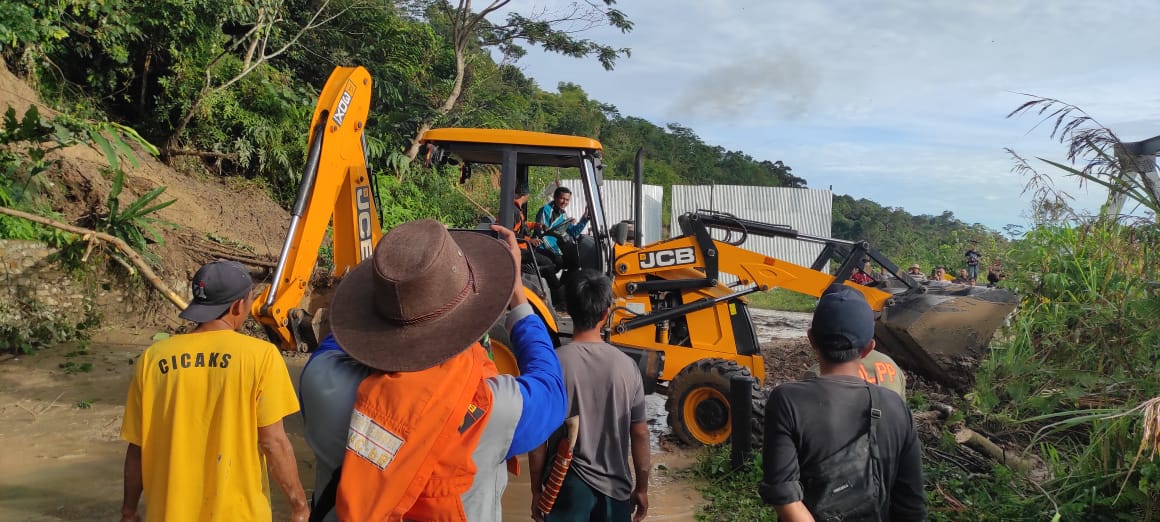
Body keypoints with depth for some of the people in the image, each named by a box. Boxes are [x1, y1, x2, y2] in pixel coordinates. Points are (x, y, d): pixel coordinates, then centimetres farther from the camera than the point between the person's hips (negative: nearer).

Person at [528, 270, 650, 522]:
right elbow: (639, 434, -2)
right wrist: (641, 488, 10)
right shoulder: (626, 365, -8)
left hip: (566, 485, -2)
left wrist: (536, 490, 2)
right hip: (614, 486, 2)